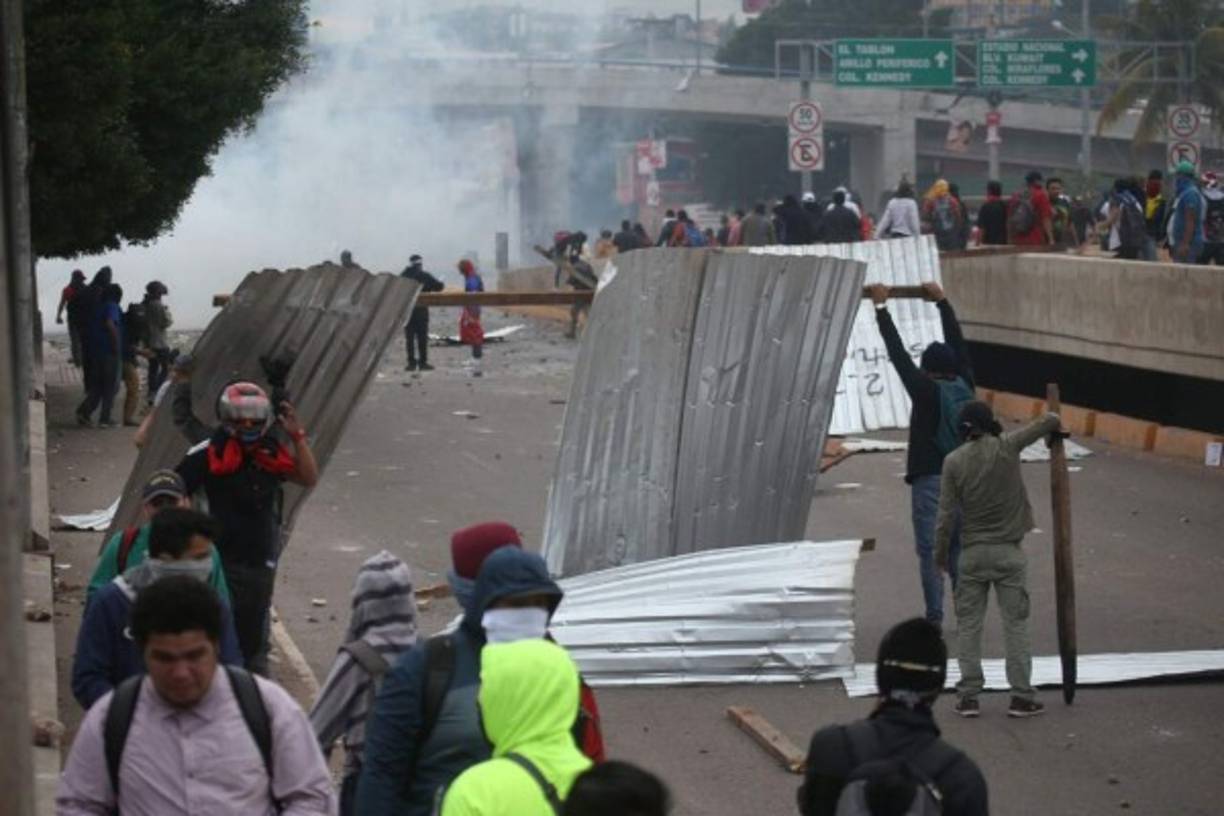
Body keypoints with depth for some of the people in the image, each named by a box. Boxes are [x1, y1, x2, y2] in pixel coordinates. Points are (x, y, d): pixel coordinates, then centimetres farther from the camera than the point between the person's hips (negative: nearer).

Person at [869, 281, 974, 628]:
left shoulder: (925, 390, -10)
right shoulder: (965, 387, 2)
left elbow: (897, 352, -7)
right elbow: (958, 342, 14)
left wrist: (881, 307, -1)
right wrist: (942, 302, 24)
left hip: (929, 481, -5)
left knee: (930, 552, -1)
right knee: (960, 549, 10)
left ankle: (935, 619, -3)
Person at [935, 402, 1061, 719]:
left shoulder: (954, 461, -4)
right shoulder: (1007, 447, -6)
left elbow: (946, 514, -3)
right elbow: (1050, 421, 1)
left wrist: (941, 553, 8)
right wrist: (1053, 424, 25)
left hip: (972, 553, 0)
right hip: (1009, 552, 0)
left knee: (968, 624, 7)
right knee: (1016, 622, 4)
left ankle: (968, 695, 4)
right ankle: (1021, 696, 2)